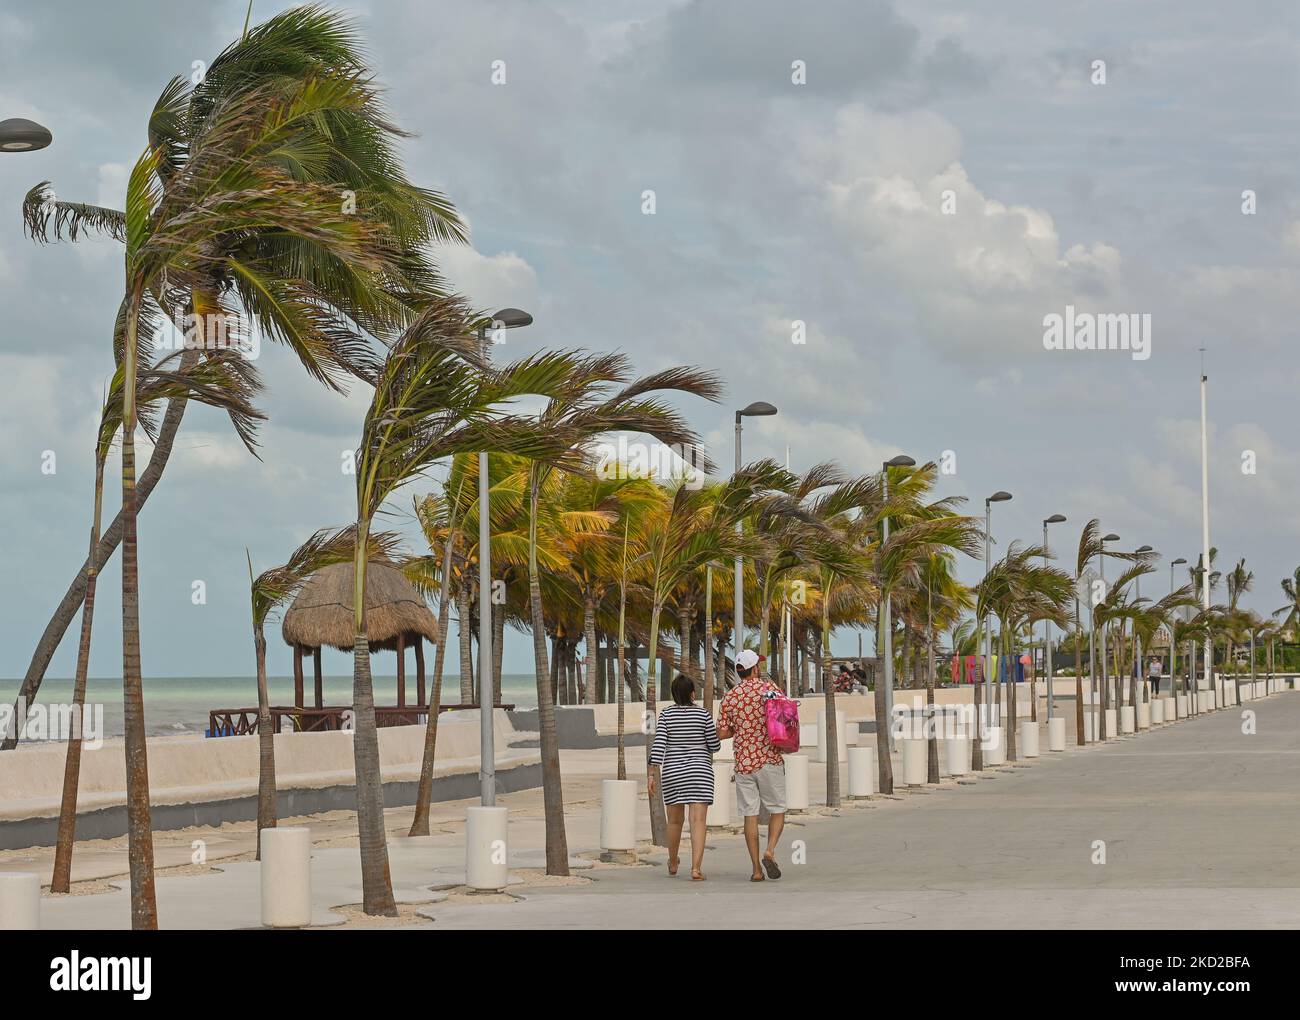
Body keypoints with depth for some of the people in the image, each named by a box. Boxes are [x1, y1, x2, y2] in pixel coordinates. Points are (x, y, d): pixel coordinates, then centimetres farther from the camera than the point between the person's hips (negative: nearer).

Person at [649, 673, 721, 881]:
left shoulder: (666, 715, -2)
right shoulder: (703, 714, -4)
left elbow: (658, 745, -9)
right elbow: (715, 746, 1)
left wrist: (653, 775, -8)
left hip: (673, 773, 2)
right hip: (699, 772, -2)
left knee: (675, 820, 19)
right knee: (698, 821, -8)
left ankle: (673, 863, 37)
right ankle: (696, 868, -22)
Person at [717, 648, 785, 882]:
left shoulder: (730, 697, 4)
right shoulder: (768, 687, -3)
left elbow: (721, 733, 3)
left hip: (743, 763, 2)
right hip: (770, 759, -2)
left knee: (750, 815, 4)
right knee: (777, 810, 8)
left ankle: (757, 869, 1)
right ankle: (770, 850, -15)